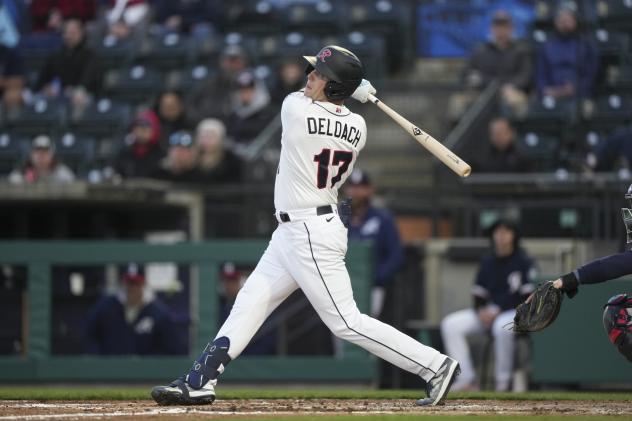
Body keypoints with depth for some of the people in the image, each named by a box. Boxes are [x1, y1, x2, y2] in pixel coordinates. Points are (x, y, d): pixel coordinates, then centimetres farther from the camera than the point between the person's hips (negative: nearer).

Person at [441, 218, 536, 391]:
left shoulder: (523, 262, -6)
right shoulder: (487, 262, 12)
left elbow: (526, 296, -13)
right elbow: (478, 293, 13)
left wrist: (497, 310, -18)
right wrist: (481, 310, -9)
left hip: (516, 312, -7)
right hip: (488, 312, 7)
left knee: (502, 326, -42)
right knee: (450, 325, -12)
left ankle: (503, 382, -26)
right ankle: (466, 380, -15)